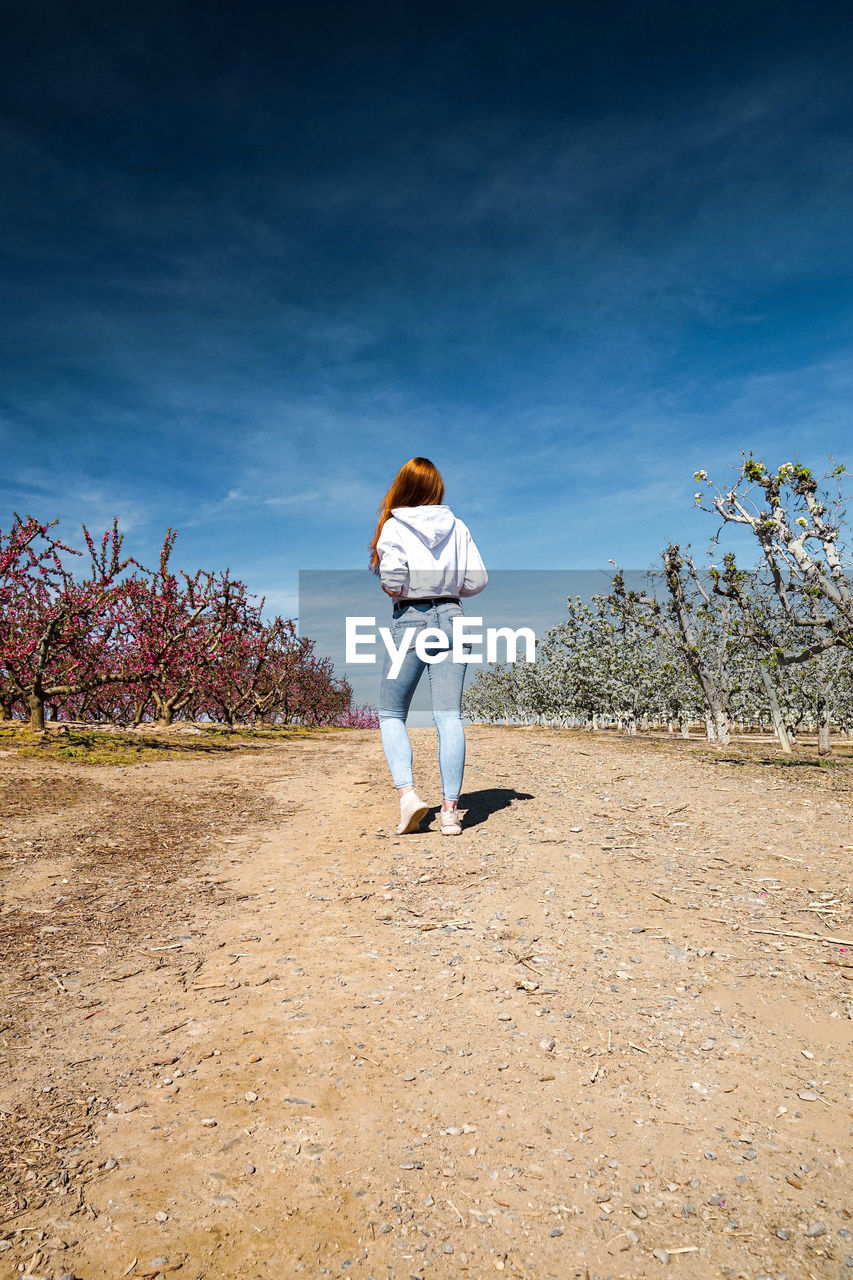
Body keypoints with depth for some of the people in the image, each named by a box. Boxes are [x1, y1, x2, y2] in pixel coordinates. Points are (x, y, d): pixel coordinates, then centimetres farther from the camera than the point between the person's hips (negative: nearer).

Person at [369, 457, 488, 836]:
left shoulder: (393, 527, -2)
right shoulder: (457, 527, 8)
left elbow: (393, 578, -15)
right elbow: (477, 580, 4)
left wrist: (397, 591, 8)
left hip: (411, 619, -3)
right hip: (451, 618, 3)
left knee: (391, 714, 8)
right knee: (449, 716, 0)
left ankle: (407, 793, -9)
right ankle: (450, 809, 0)